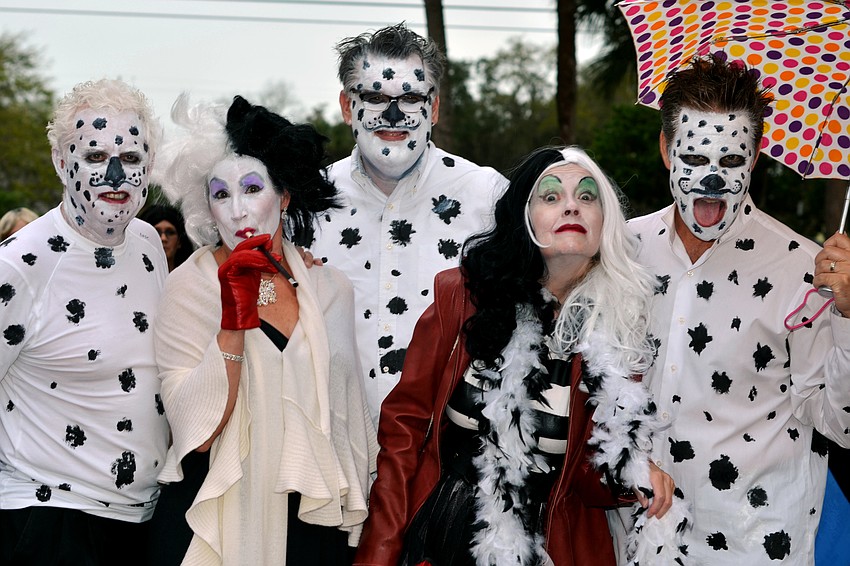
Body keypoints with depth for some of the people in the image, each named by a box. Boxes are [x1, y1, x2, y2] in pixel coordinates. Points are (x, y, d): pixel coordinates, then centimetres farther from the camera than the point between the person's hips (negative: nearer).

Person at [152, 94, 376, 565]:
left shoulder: (329, 287, 1)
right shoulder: (190, 287, -7)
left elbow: (350, 414, 9)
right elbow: (198, 433, -15)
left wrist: (357, 525, 10)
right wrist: (233, 322, -23)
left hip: (322, 519, 3)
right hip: (231, 520, -3)